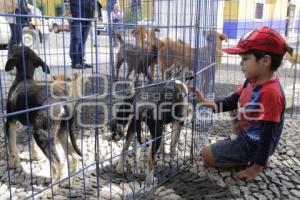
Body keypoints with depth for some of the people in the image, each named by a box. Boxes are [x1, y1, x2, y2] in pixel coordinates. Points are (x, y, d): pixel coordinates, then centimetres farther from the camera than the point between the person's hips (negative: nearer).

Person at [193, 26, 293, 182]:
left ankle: (250, 161, 2)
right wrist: (206, 102, -11)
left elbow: (268, 135, -27)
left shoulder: (270, 93, -31)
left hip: (253, 145, -8)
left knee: (206, 155, -2)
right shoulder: (252, 82, -4)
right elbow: (231, 102, 5)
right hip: (245, 136, 8)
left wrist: (256, 167, -20)